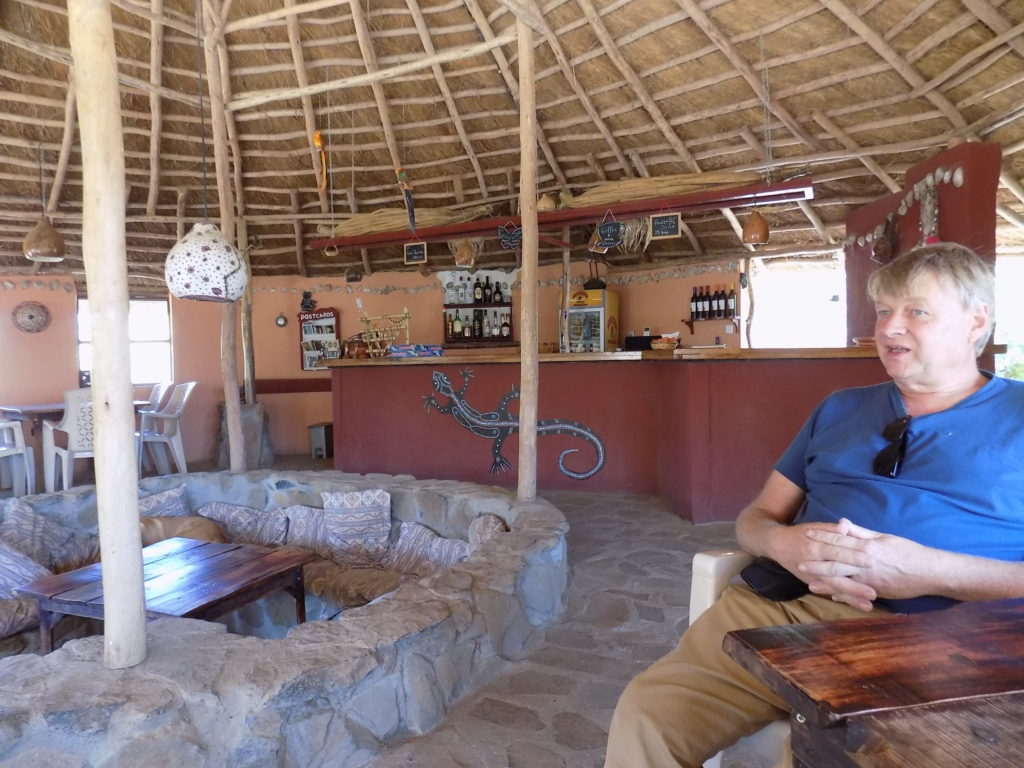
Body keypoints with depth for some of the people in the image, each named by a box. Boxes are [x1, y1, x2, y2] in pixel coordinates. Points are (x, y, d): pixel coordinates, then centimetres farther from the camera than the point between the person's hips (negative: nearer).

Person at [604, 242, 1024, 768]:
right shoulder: (840, 409, 22)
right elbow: (755, 518, 19)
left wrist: (931, 571, -16)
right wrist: (782, 542, -4)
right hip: (770, 607, 4)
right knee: (645, 713, -17)